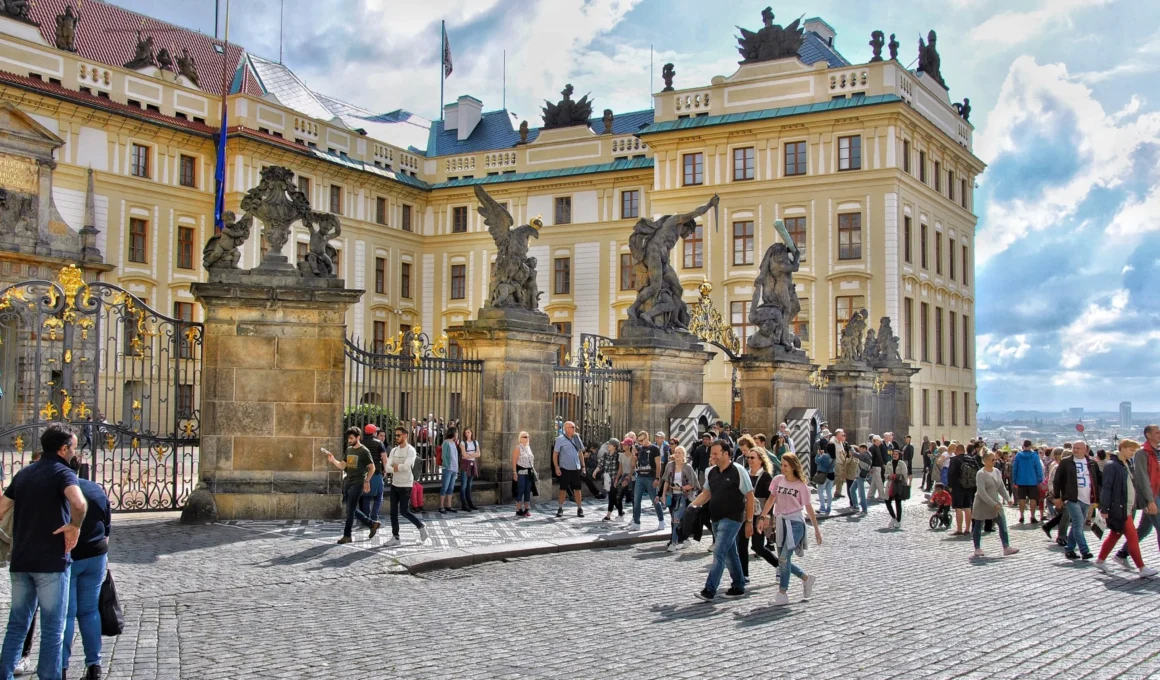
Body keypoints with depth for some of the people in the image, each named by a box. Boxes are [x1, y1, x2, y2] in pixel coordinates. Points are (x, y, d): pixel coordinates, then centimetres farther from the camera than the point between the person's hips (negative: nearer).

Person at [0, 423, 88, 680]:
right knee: (52, 628, 2)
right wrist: (75, 527, -13)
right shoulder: (62, 473, -9)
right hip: (52, 562, -6)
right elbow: (79, 503, -30)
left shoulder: (23, 474, 12)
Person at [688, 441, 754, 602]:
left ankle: (709, 590, -16)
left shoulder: (738, 471, -13)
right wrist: (692, 506, -1)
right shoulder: (712, 472, 6)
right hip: (716, 519, 7)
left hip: (732, 519, -7)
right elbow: (706, 493, 16)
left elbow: (749, 497, -10)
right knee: (730, 553, 16)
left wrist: (749, 522, -10)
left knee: (719, 553, -14)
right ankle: (739, 586, 28)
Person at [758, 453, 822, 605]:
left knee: (784, 558, -14)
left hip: (795, 524, -5)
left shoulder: (801, 485, -7)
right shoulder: (778, 480, 3)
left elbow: (808, 508, -3)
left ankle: (782, 593, -5)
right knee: (783, 560, 8)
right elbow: (771, 499, 12)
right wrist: (762, 517, 8)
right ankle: (807, 578, 31)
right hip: (781, 523, 5)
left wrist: (816, 529, -1)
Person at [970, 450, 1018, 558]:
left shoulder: (997, 472, 7)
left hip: (996, 503, 6)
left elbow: (1001, 487, 13)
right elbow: (981, 492, -21)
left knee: (1003, 524, -2)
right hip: (982, 504, -6)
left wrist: (1008, 498, -1)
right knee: (978, 526, 4)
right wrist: (993, 504, -25)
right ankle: (977, 548, 14)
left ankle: (1006, 547, -1)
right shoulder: (980, 474, -15)